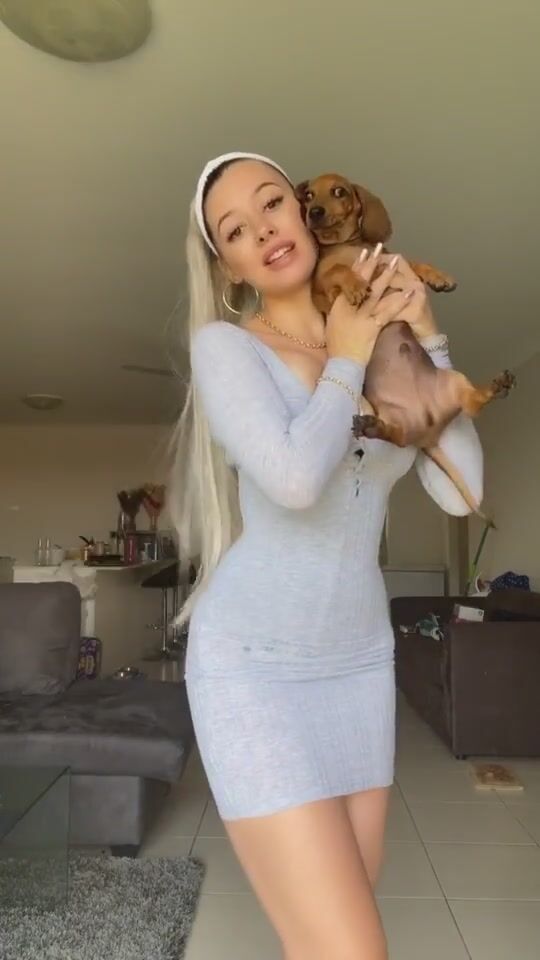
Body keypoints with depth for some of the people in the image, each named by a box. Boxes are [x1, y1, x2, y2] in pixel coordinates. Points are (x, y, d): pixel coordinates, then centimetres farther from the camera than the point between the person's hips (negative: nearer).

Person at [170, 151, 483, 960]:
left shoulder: (383, 345, 6)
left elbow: (461, 491, -5)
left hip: (360, 660, 5)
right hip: (254, 664, -5)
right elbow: (294, 478, -25)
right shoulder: (224, 343, -7)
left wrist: (428, 339, -6)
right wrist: (346, 361, -11)